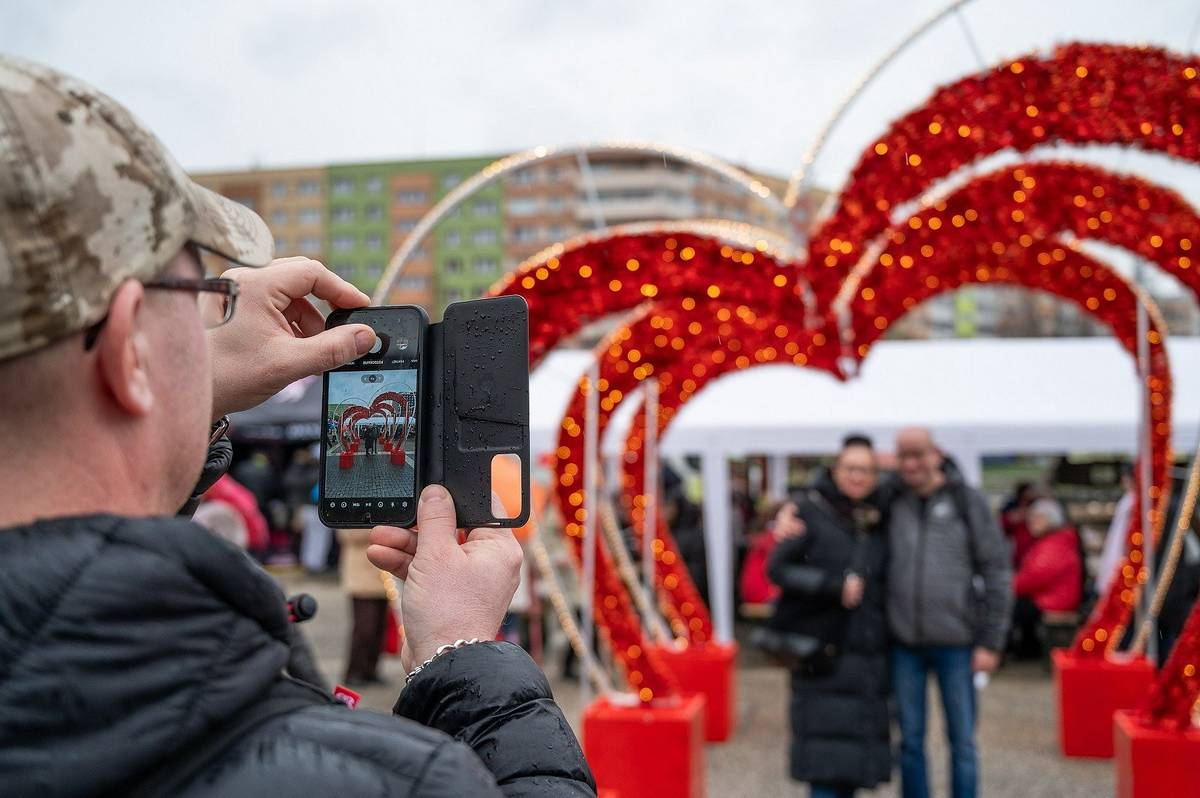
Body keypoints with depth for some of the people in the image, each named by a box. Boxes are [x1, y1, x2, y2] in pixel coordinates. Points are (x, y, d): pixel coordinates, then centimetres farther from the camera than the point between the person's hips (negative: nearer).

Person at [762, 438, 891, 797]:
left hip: (869, 655, 5)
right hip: (822, 655, -5)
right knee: (825, 751, -5)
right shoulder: (810, 511, -4)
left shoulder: (878, 518, 11)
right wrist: (835, 586, -17)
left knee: (856, 747, 7)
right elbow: (778, 568, -9)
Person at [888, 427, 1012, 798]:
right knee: (910, 740, 9)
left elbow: (997, 573, -1)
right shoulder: (890, 503, 4)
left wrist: (991, 642, -6)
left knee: (962, 742, 5)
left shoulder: (968, 502, -2)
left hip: (956, 642, -2)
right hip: (905, 643, 2)